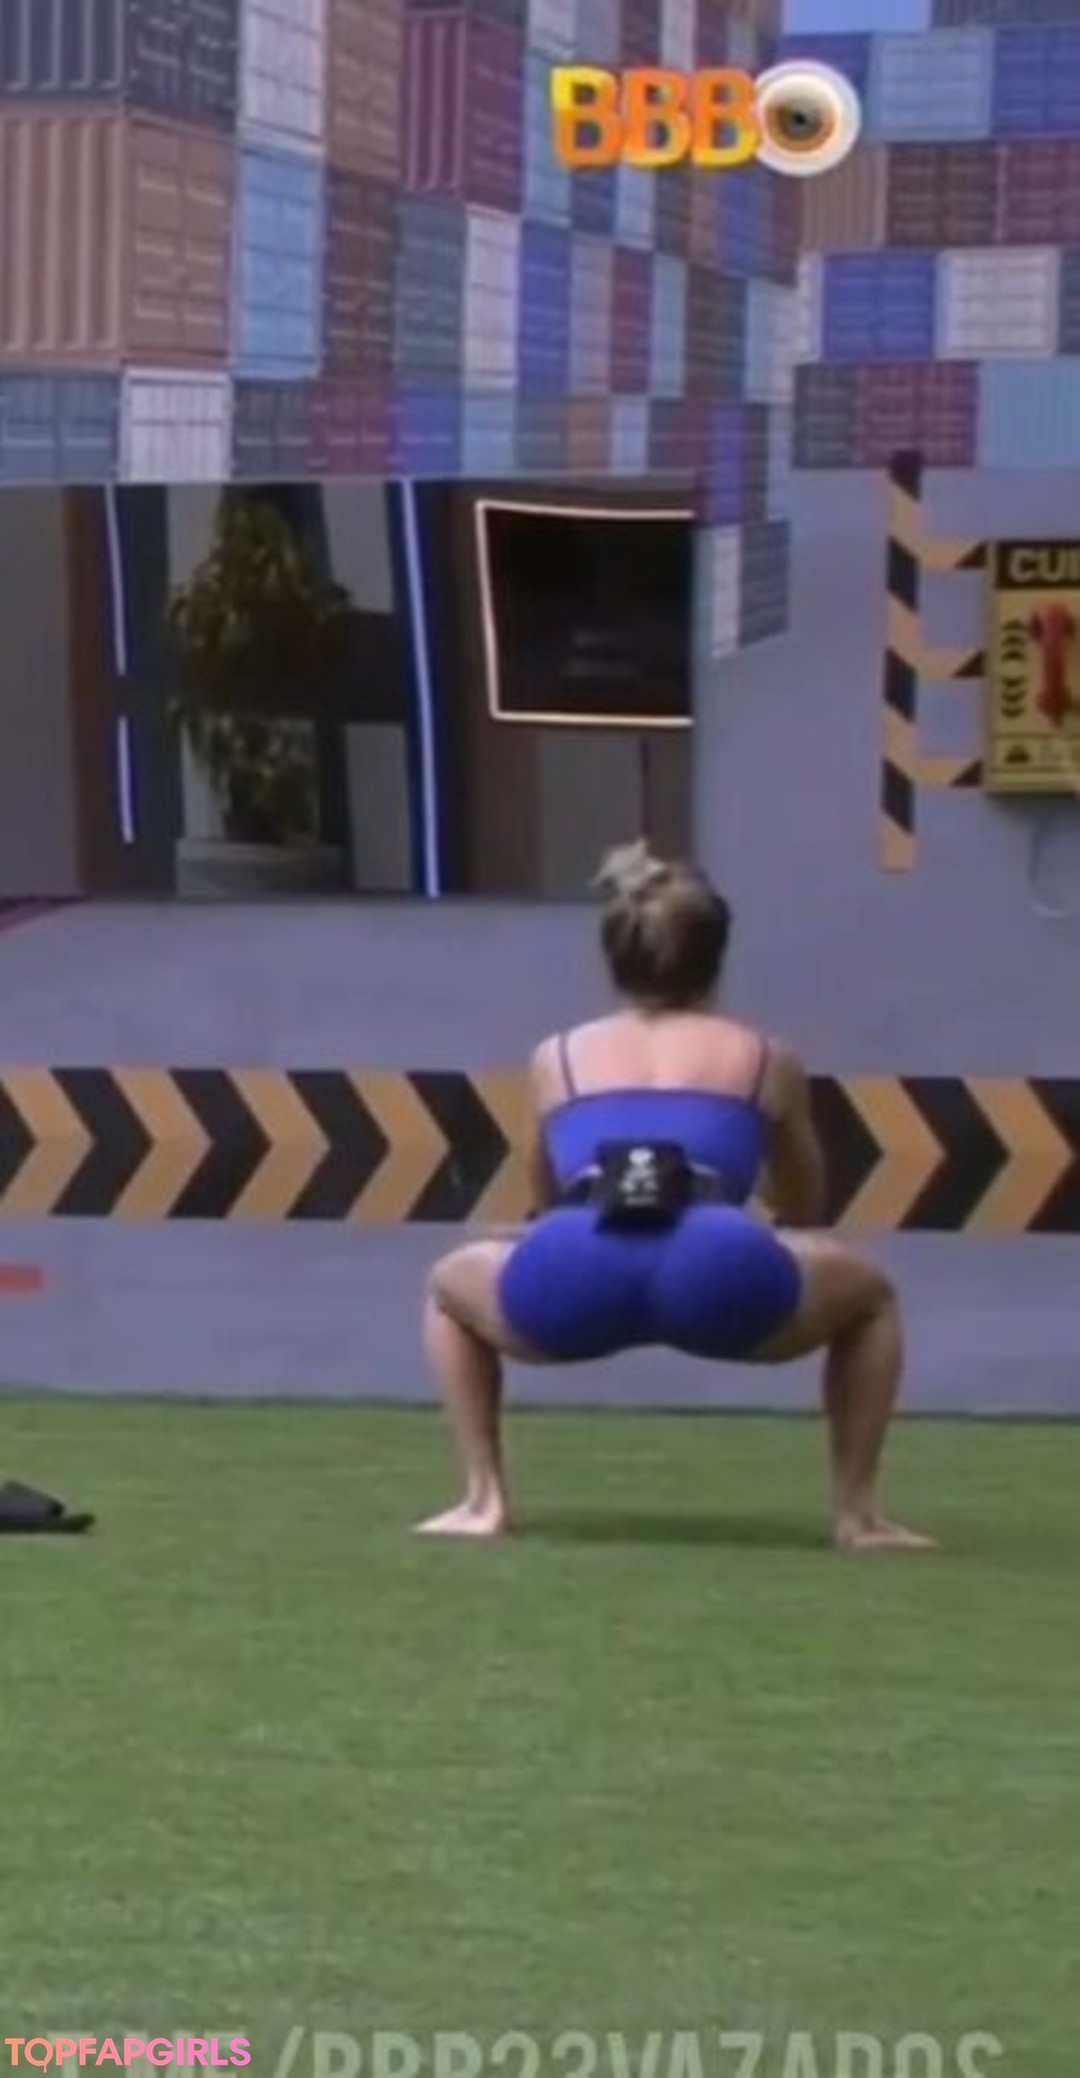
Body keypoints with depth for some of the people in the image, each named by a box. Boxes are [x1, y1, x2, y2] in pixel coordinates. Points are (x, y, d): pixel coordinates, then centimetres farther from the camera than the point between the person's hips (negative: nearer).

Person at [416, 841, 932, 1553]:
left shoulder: (558, 1057, 34)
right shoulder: (768, 1060, 32)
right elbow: (804, 1216, 49)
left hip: (573, 1278, 1)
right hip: (717, 1274, -1)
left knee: (449, 1285, 35)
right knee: (870, 1293, 31)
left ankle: (485, 1501, 22)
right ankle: (858, 1514, 20)